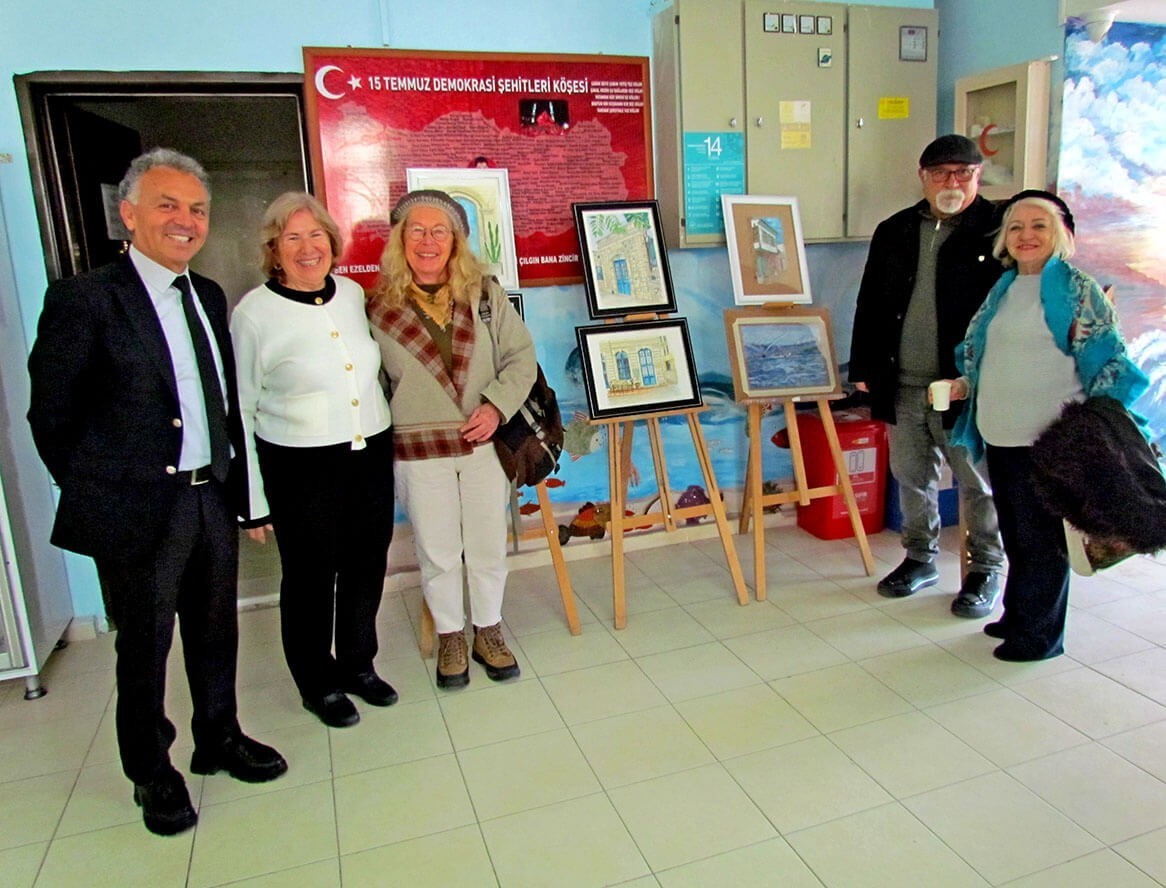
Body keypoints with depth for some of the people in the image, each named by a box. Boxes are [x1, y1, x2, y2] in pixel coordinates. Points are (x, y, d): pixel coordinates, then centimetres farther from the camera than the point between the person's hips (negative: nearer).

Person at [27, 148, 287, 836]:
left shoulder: (210, 296, 8)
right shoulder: (84, 299, -12)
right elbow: (51, 415, -7)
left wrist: (231, 477, 9)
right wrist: (96, 492, -1)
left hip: (214, 497, 6)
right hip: (139, 508, -5)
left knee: (216, 631, 19)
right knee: (145, 647, 11)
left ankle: (219, 740, 41)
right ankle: (152, 773, 33)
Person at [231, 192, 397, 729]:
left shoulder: (353, 294, 4)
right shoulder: (254, 314, -10)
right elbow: (241, 411, -6)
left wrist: (388, 441, 15)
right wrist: (252, 500, -7)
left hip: (372, 454, 5)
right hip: (301, 468, -5)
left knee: (367, 567, 15)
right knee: (310, 578, 9)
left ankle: (357, 665, 38)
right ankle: (318, 684, 31)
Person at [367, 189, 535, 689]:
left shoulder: (485, 293, 0)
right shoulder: (379, 308, -3)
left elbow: (521, 355, 2)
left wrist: (497, 405, -12)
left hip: (485, 443, 1)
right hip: (419, 451, -1)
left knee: (489, 546, 12)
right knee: (438, 553, 11)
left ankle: (488, 632, 34)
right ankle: (450, 638, 33)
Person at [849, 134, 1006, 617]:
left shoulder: (997, 230, -3)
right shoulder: (893, 232, 11)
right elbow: (870, 305, 13)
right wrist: (865, 368, 9)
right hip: (903, 383, 5)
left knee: (978, 482, 6)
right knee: (911, 476, 15)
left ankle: (986, 569, 22)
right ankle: (921, 557, 32)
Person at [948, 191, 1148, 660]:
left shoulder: (1077, 288, -6)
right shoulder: (1003, 288, 13)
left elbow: (1110, 362, -7)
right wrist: (965, 385, 7)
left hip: (1048, 439, -6)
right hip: (999, 435, 7)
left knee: (1041, 537, 3)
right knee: (1014, 533, 17)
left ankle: (1039, 633, 18)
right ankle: (1017, 616, 32)